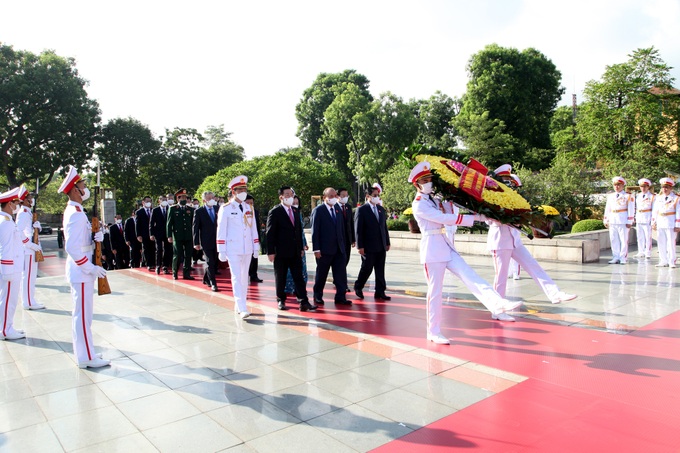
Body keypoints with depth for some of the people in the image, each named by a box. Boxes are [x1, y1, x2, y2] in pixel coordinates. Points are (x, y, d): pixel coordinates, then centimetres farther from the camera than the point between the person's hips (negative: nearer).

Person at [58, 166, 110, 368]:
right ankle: (86, 358, 6)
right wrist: (91, 268, -22)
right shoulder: (75, 214, -19)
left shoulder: (76, 211, 13)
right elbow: (72, 248, -26)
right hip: (81, 270, -10)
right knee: (83, 314, -2)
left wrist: (96, 237, -1)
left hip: (83, 270, 10)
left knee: (83, 313, 16)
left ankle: (84, 352, 27)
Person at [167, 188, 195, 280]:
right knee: (177, 255, 1)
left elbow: (193, 223, 12)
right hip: (177, 236, -3)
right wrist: (169, 236, -6)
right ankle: (175, 273, 16)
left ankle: (186, 274, 12)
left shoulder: (191, 209, 11)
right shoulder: (173, 209, 4)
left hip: (189, 237, 3)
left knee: (188, 255, 4)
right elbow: (169, 223, 1)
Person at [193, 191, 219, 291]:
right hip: (206, 241, -4)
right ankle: (213, 283, 4)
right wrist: (196, 243, -6)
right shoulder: (199, 211, -2)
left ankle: (206, 279, 31)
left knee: (215, 262, 10)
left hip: (217, 241, 4)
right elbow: (195, 228, -2)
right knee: (210, 263, -4)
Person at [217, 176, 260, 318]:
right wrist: (221, 251, -8)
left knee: (244, 277, 9)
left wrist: (256, 247, 10)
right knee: (237, 277, -9)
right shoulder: (225, 209, -3)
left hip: (247, 249, 5)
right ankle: (242, 309, -12)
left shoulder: (249, 208, 10)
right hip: (233, 249, -5)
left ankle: (238, 306, 20)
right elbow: (221, 230, -4)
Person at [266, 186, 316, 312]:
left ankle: (304, 302, 1)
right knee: (280, 278, 7)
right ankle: (281, 301, 21)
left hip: (295, 252, 5)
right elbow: (270, 233, -9)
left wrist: (301, 247, 14)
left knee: (299, 277, 1)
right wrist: (271, 252, -13)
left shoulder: (295, 211, 13)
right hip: (281, 252, -5)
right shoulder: (275, 212, -7)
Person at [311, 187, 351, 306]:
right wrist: (316, 249, -15)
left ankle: (341, 297, 8)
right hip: (325, 249, -5)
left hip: (339, 249, 5)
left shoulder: (338, 209, 12)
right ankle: (317, 296, 22)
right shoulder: (318, 210, -6)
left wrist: (343, 245, 11)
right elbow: (315, 231, -10)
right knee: (321, 274, 7)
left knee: (341, 274, 2)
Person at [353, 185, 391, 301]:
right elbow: (358, 230, -9)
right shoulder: (361, 210, -6)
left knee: (380, 271, 7)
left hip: (381, 247, 6)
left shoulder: (381, 209, 12)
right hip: (368, 247, -5)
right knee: (366, 269, 3)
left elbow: (385, 227, 16)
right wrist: (360, 246, -13)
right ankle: (358, 287, 26)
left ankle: (379, 292, 14)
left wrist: (387, 243, 12)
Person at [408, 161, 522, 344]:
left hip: (446, 246, 8)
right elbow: (444, 219, -18)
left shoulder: (434, 200, 16)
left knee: (470, 276, -9)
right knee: (435, 291, -2)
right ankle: (434, 332, 8)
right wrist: (474, 218, -17)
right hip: (432, 249, -8)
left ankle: (498, 304, -21)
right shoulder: (418, 204, -10)